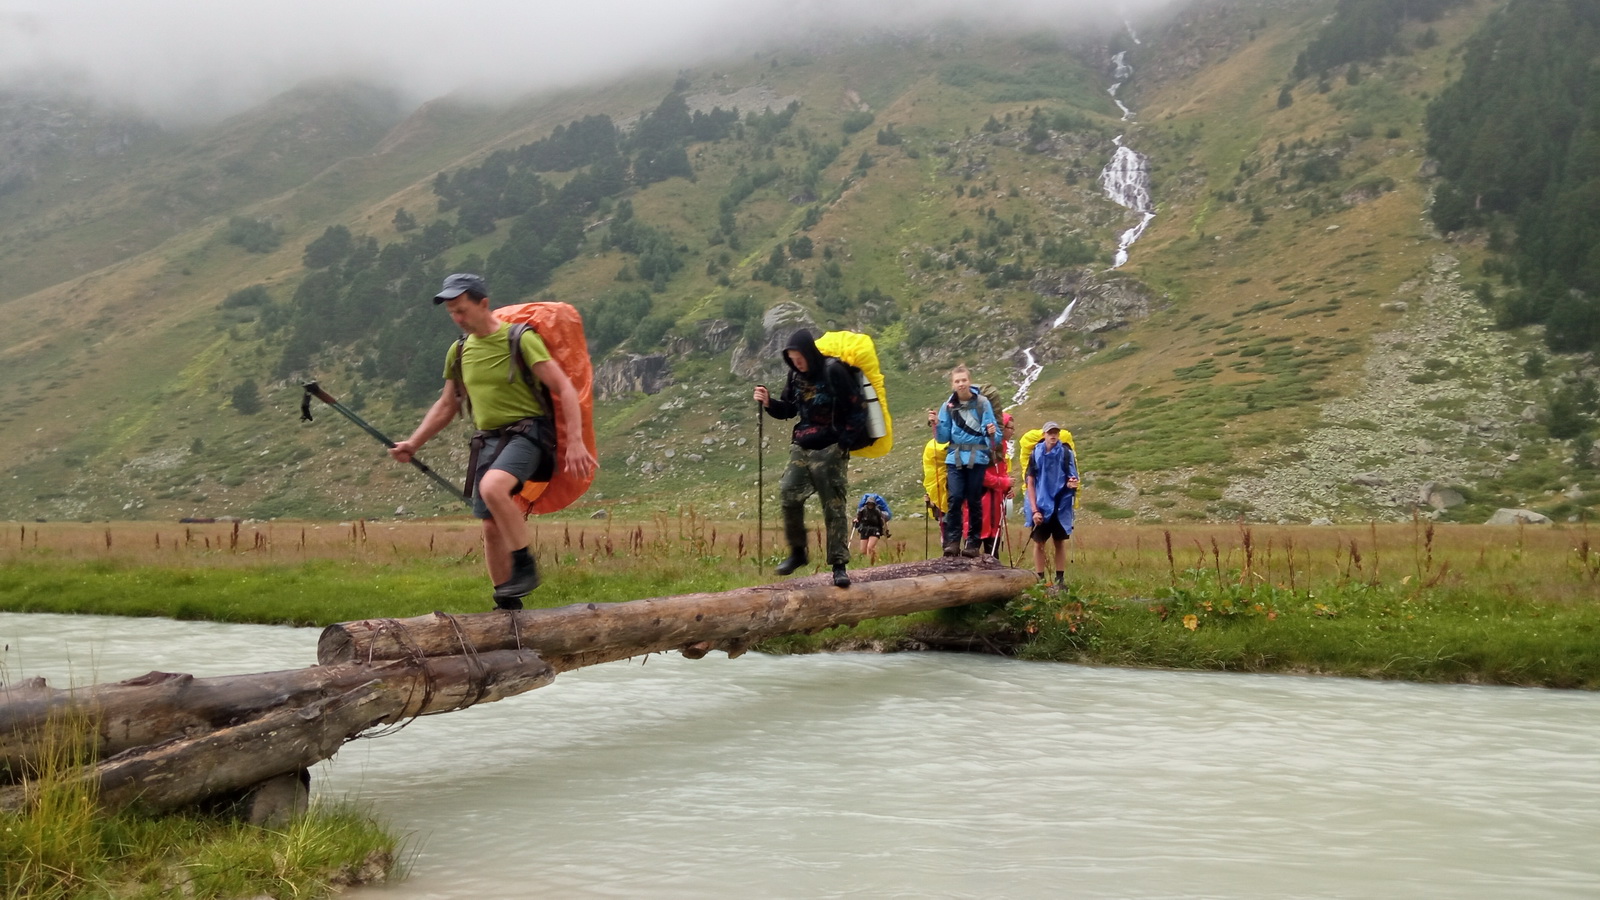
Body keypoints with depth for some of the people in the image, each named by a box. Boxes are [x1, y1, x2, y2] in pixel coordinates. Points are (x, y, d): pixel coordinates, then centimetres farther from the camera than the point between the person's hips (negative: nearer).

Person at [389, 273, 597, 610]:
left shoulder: (521, 339, -9)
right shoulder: (458, 352, 10)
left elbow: (564, 387, -13)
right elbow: (447, 405, 23)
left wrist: (575, 441, -22)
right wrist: (413, 444, 17)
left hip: (526, 433, -7)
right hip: (488, 440, 7)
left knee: (492, 488, -33)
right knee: (491, 526, 5)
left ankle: (525, 565, -18)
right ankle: (507, 605, 16)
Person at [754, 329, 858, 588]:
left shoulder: (833, 371, -13)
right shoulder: (796, 375, 7)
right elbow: (788, 409, 14)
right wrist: (769, 402, -5)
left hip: (830, 450, -6)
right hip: (801, 447, 6)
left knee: (834, 507, -3)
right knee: (789, 496, -2)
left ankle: (839, 565, 3)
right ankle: (797, 552, 16)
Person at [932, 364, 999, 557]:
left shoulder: (982, 403, -1)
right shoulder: (948, 406, 6)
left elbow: (992, 432, -1)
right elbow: (943, 437, 8)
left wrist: (991, 433, -23)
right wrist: (936, 425, -9)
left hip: (977, 458, -2)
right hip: (955, 458, 2)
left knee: (974, 500, 1)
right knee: (955, 498, -10)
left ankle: (973, 543, 7)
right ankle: (952, 541, -6)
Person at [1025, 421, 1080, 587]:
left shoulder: (1067, 453, -3)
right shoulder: (1036, 454, -3)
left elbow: (1072, 479, -1)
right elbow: (1030, 483, -2)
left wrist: (1072, 483, -27)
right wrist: (1034, 509, -9)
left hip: (1061, 506, 0)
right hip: (1041, 505, 0)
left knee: (1060, 542, 7)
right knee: (1039, 543, 2)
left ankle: (1060, 579, 13)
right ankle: (1039, 580, 9)